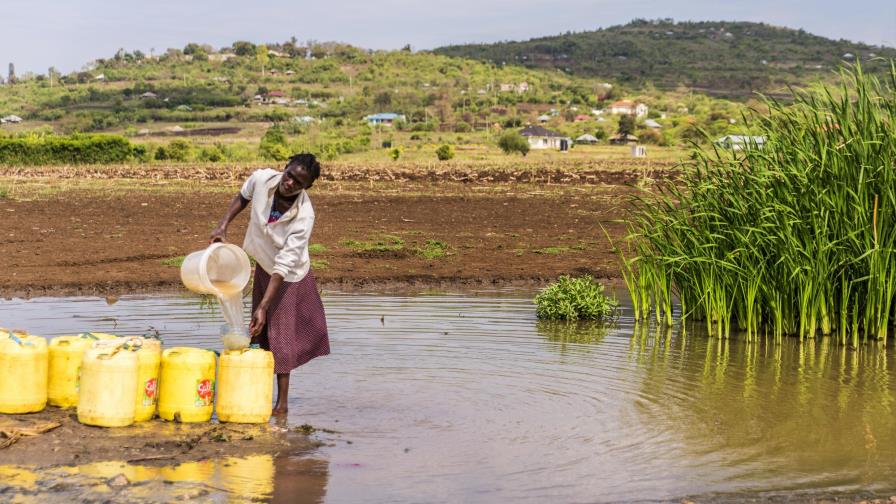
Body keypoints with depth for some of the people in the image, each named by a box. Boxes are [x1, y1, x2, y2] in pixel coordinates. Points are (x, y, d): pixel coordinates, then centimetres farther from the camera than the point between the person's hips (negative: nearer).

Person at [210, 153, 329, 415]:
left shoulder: (303, 216, -34)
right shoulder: (261, 179, -22)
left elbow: (283, 266, -35)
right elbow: (243, 197, 5)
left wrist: (263, 307, -37)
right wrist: (223, 226, -6)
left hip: (288, 276, -6)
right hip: (262, 266, 6)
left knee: (279, 334, -4)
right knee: (258, 332, 14)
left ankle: (282, 402, 7)